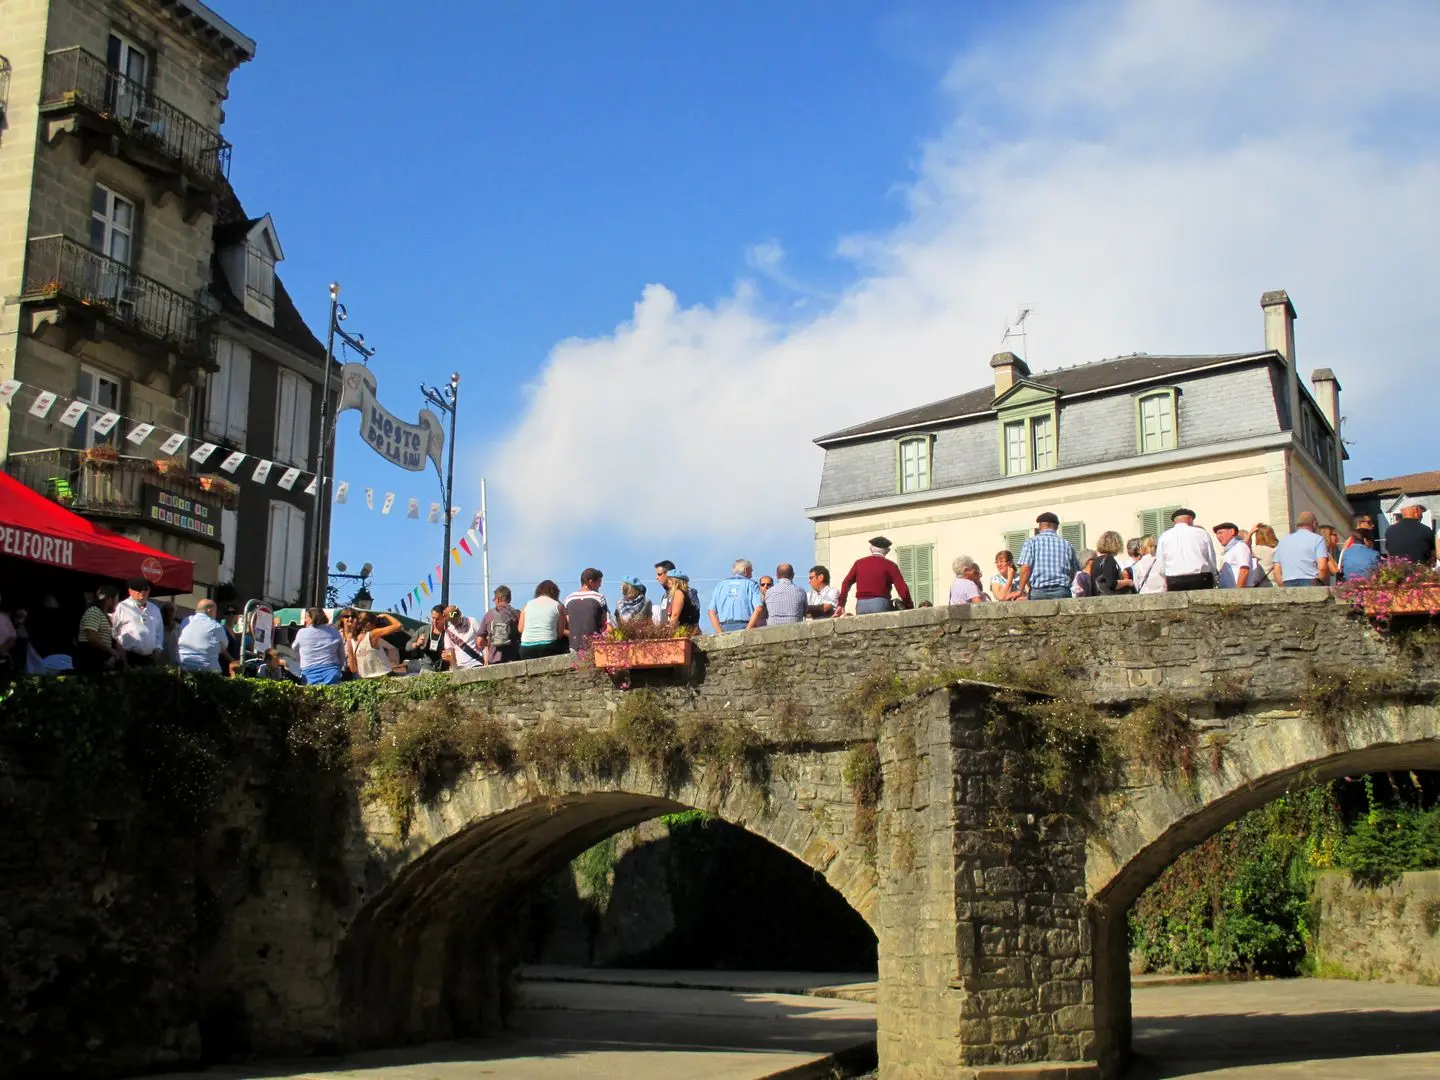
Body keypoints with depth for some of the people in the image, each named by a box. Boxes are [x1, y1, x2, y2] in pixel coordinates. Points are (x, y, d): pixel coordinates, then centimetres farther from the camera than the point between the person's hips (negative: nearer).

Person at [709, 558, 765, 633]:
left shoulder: (720, 586, 17)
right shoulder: (751, 584, 7)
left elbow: (712, 612, 8)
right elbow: (759, 609, -7)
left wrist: (721, 633, 3)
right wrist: (747, 630, -6)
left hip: (726, 630, 3)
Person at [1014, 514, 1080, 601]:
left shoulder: (1031, 542, 3)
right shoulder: (1066, 544, 9)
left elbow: (1026, 567, -7)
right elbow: (1076, 572, 10)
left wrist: (1020, 590, -2)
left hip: (1038, 591, -1)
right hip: (1062, 592, 1)